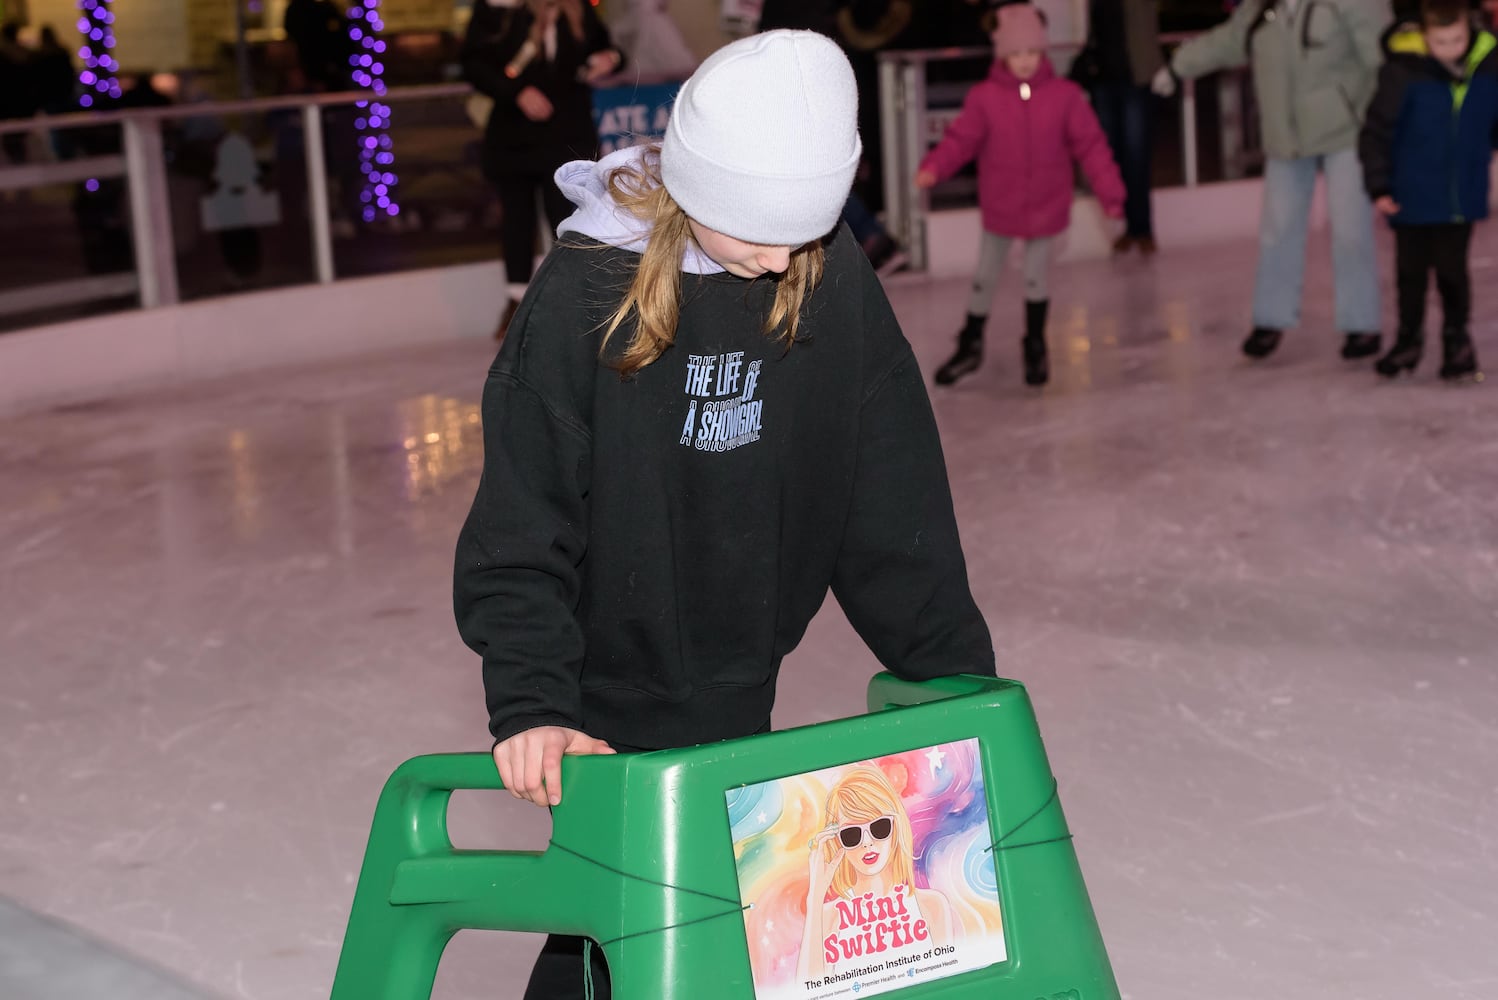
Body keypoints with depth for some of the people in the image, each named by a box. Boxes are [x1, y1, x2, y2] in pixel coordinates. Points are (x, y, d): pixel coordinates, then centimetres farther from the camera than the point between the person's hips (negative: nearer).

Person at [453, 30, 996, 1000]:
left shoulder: (832, 273, -8)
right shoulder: (586, 290, -18)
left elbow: (892, 492, -2)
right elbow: (522, 525, -18)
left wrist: (953, 664, -2)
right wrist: (531, 701, -28)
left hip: (741, 682, 4)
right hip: (613, 684, -4)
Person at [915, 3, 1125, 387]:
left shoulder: (1065, 96, -9)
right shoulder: (985, 97, -10)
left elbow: (1091, 145, -7)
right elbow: (961, 139, -13)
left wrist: (1109, 192, -10)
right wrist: (933, 168, -30)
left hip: (1046, 208, 0)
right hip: (1000, 209, 0)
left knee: (1036, 279, 12)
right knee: (984, 279, 14)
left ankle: (1035, 347, 33)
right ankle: (970, 346, 32)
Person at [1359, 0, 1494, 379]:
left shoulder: (1487, 64, -9)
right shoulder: (1403, 69, -17)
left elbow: (1493, 121, 7)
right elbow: (1376, 131, -10)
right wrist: (1379, 186, -11)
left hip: (1463, 194, 1)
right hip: (1413, 195, -1)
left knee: (1452, 268, 2)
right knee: (1411, 270, 12)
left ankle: (1457, 338, 21)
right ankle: (1409, 337, 30)